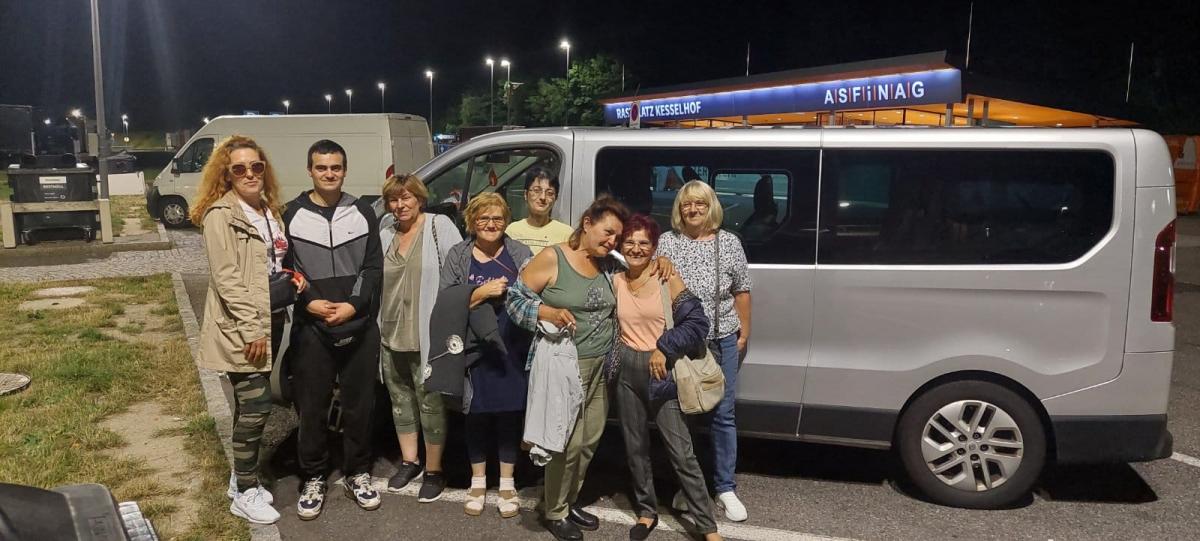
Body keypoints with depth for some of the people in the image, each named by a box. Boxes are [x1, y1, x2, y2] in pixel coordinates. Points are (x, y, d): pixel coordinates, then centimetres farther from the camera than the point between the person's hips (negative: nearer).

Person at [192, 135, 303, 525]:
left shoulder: (269, 211, 13)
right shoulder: (220, 215, -12)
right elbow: (226, 278, -18)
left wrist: (293, 277, 3)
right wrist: (251, 330, -20)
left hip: (271, 321, 8)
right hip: (240, 328, -7)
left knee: (250, 404, 14)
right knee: (256, 405, -7)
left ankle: (241, 478, 27)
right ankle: (245, 493, 7)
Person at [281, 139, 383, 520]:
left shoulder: (363, 213, 6)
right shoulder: (292, 215, 2)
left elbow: (374, 267, 2)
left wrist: (354, 305, -11)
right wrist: (308, 302, -13)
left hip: (360, 326, 1)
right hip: (311, 328, -1)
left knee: (359, 404, 9)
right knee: (312, 407, 6)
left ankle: (357, 474, 24)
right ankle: (313, 479, 21)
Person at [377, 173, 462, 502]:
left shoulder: (440, 227, -7)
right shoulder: (385, 230, 10)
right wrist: (378, 324, 12)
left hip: (426, 336, -6)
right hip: (391, 333, 6)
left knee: (429, 402, 0)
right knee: (400, 399, 17)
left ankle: (434, 471, 13)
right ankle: (408, 462, 32)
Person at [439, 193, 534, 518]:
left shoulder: (519, 252, 5)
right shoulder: (458, 256, 5)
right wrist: (482, 292, -13)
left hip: (512, 347, 0)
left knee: (510, 412, 5)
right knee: (477, 413, 7)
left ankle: (507, 483, 20)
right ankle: (478, 482, 24)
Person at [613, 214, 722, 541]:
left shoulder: (668, 279, -7)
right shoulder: (616, 282, 5)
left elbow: (697, 321, -12)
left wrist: (664, 349, -15)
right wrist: (612, 359, 1)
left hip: (662, 372, -4)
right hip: (627, 371, 4)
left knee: (681, 453, -4)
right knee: (635, 446, 14)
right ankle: (647, 512, 32)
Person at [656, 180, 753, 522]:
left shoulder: (729, 243, 1)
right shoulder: (666, 243, 0)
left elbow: (742, 291, 8)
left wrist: (744, 330, 6)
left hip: (722, 341, 0)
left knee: (722, 414, 4)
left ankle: (726, 488, 15)